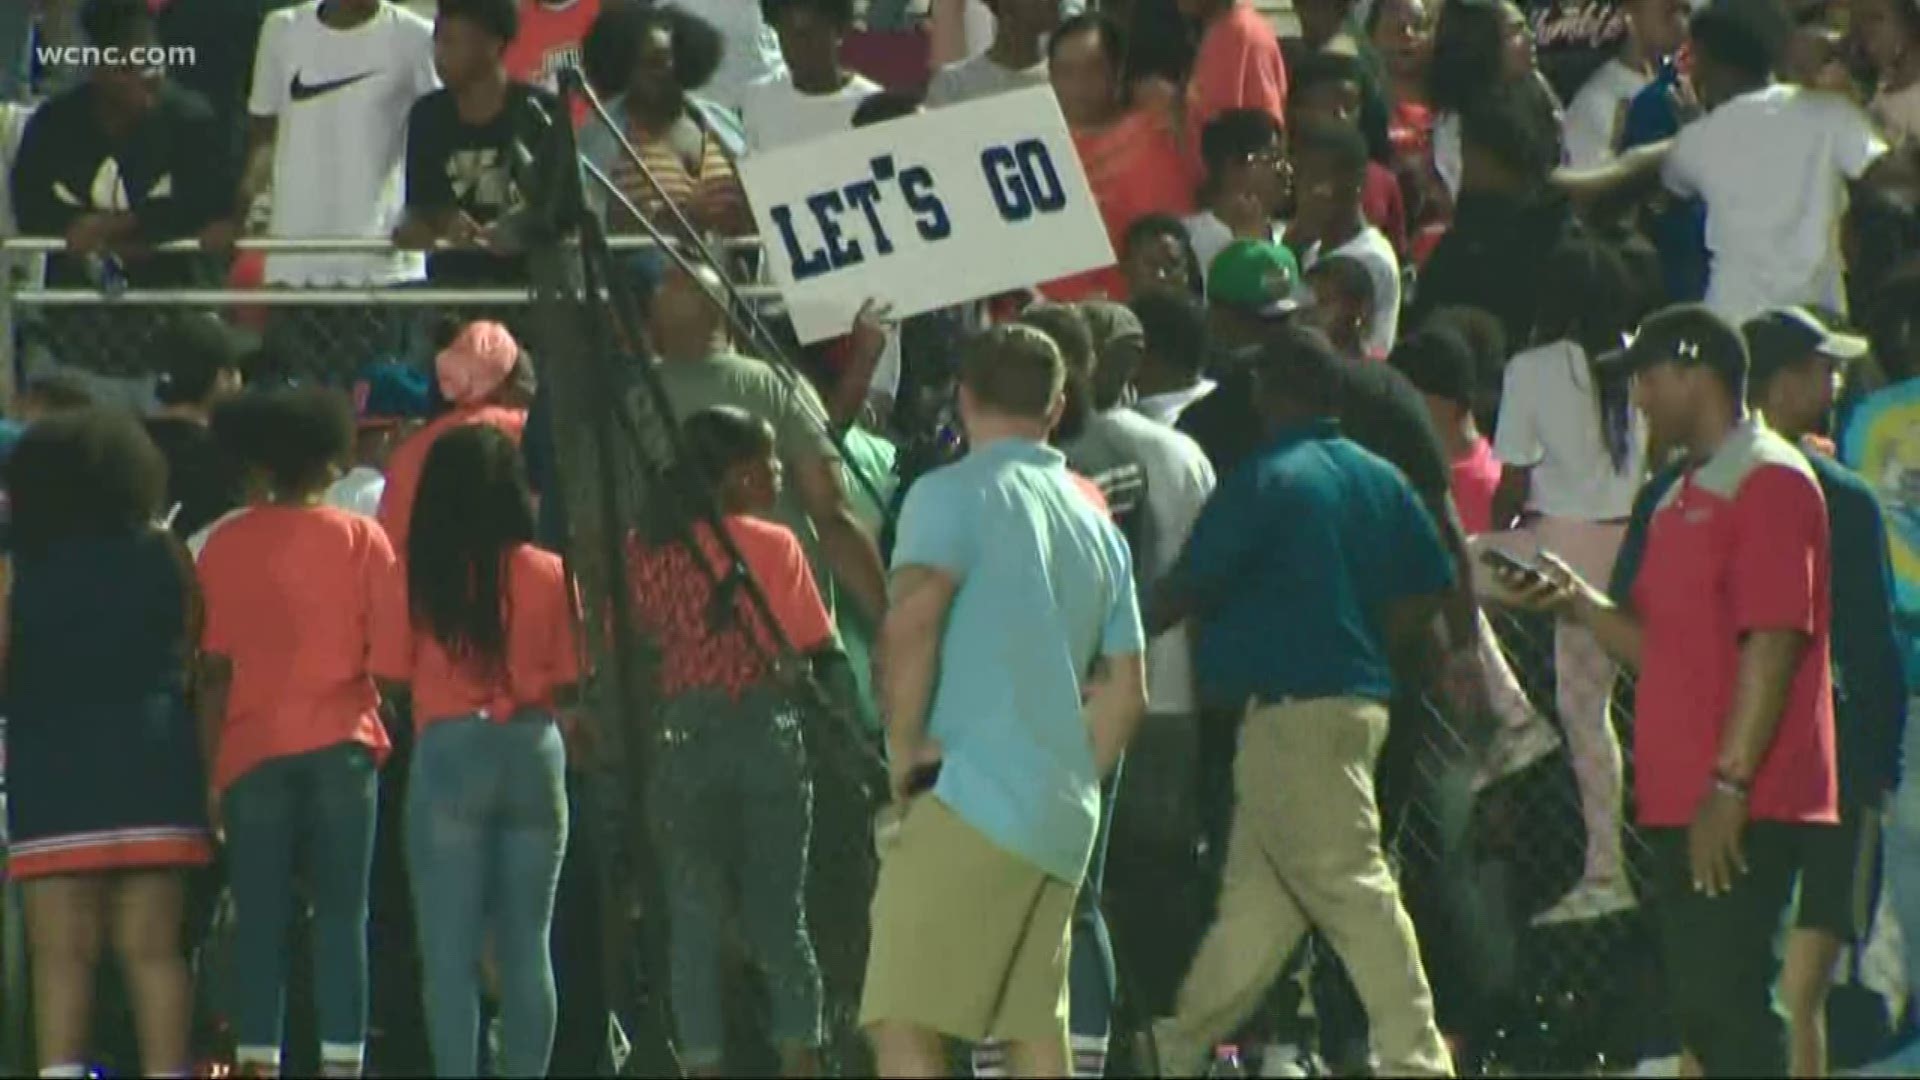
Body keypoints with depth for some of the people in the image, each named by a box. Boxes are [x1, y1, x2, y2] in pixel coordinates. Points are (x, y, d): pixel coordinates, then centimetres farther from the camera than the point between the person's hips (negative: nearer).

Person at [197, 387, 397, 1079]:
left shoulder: (225, 548, 1)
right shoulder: (360, 540, 1)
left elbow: (214, 668, 0)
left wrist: (210, 768, 4)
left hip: (254, 750, 0)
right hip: (341, 744, 0)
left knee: (259, 918, 4)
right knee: (341, 915, 1)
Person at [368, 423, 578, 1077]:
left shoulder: (414, 581, -6)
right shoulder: (550, 577, -2)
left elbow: (390, 678, -4)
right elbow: (569, 682, 2)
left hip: (449, 753, -2)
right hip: (534, 752, 2)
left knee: (450, 950, 0)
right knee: (526, 945, 10)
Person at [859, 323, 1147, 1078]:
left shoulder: (952, 495, -3)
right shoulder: (1096, 526, 19)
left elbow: (913, 619, -19)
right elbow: (1125, 694, 20)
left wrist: (905, 749, -9)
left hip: (971, 797, -8)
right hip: (1064, 821, 8)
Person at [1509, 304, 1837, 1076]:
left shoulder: (1769, 482, -10)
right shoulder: (1683, 500, 20)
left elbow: (1775, 641, -17)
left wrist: (1731, 785, -21)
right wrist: (1579, 603, 5)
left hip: (1745, 807, -10)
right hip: (1681, 804, 10)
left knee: (1732, 1002, -13)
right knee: (1699, 1007, 8)